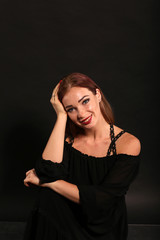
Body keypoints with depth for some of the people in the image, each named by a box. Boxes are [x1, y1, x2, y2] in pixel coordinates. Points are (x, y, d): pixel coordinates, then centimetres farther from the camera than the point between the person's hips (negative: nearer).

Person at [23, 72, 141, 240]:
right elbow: (49, 172, -21)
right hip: (65, 223, 3)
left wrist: (44, 181, -15)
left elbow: (100, 200, -19)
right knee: (47, 195, -26)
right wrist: (61, 115, -15)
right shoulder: (68, 138, -1)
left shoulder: (128, 143, -12)